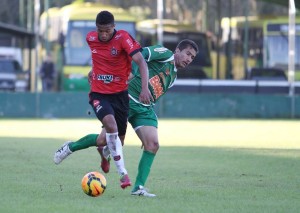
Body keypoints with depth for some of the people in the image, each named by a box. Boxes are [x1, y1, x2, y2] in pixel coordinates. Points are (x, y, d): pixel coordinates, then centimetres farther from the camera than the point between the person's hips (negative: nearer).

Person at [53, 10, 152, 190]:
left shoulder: (123, 38, -16)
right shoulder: (91, 39, -2)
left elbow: (141, 62, -26)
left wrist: (145, 87, -37)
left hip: (120, 94, 0)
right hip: (99, 94, 0)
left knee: (118, 140, 6)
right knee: (111, 124, -28)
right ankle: (123, 173, -26)